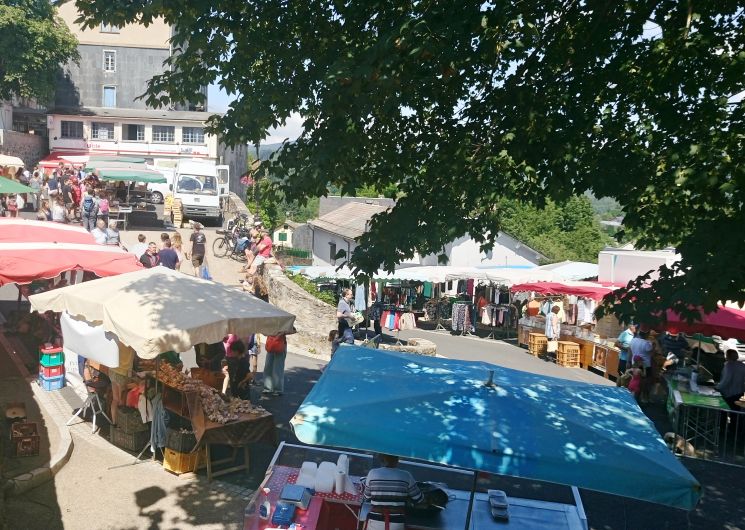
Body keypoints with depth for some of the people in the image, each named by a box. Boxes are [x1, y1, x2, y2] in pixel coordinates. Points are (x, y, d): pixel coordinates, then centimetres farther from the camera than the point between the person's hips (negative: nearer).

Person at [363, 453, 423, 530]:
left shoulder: (372, 473, -4)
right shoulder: (406, 476, -4)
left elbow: (367, 497, 10)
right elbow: (418, 499, 8)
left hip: (375, 522, 0)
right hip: (397, 524, 0)